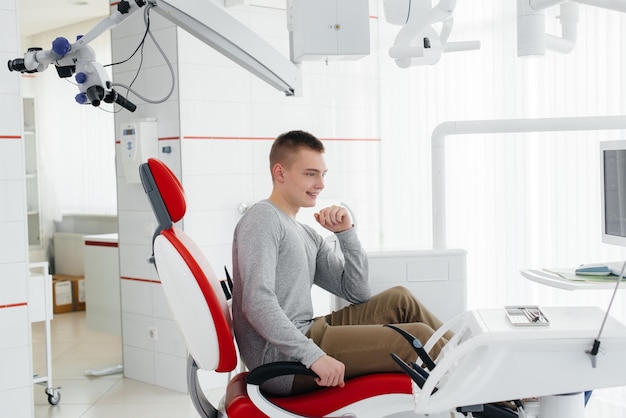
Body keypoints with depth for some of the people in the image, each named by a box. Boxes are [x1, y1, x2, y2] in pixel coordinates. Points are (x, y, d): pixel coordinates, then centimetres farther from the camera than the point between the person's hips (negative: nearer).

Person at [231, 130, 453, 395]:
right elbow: (256, 302, -22)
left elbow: (358, 294, 17)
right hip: (282, 359, -9)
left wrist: (346, 233, 5)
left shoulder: (307, 236, 18)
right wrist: (313, 355, -28)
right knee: (418, 336, -11)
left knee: (399, 300, 10)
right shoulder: (263, 219, -8)